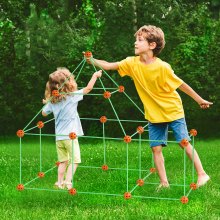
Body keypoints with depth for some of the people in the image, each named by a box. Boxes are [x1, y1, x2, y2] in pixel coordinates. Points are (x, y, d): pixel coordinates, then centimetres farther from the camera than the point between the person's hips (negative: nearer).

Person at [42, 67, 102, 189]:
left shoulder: (52, 101, 5)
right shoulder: (72, 96, -7)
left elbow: (44, 113, 18)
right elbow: (88, 88, 1)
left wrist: (46, 103, 34)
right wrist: (95, 75, 14)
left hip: (59, 137, 5)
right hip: (70, 135, -5)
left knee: (63, 161, 14)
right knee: (75, 160, 0)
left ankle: (60, 182, 11)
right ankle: (68, 181, -12)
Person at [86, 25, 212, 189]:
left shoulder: (162, 67, -23)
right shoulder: (132, 63, -9)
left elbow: (181, 84, -15)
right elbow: (109, 66, -9)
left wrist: (200, 100, -7)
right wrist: (92, 61, -26)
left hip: (173, 112, -5)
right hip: (154, 115, 5)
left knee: (184, 143, -3)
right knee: (156, 148, 3)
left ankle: (202, 174, 9)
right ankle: (164, 182, 11)